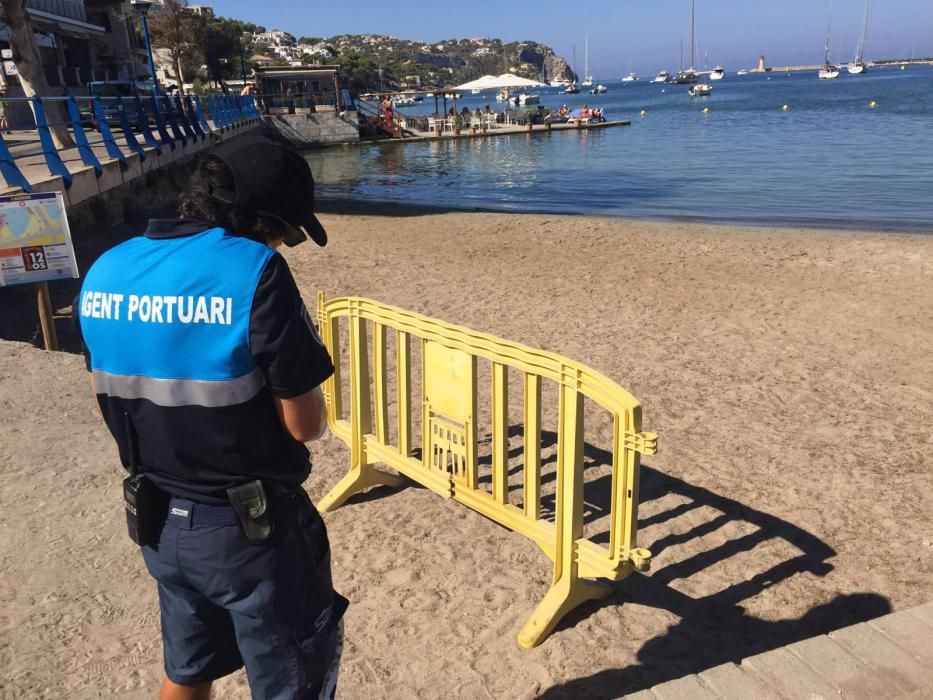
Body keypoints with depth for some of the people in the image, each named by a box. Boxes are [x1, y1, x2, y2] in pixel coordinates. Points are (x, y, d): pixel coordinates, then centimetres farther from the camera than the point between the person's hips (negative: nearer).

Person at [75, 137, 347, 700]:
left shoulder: (105, 272, -1)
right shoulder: (254, 272, -22)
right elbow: (305, 425, -19)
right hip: (251, 525, -6)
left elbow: (112, 403, 10)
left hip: (158, 521, 7)